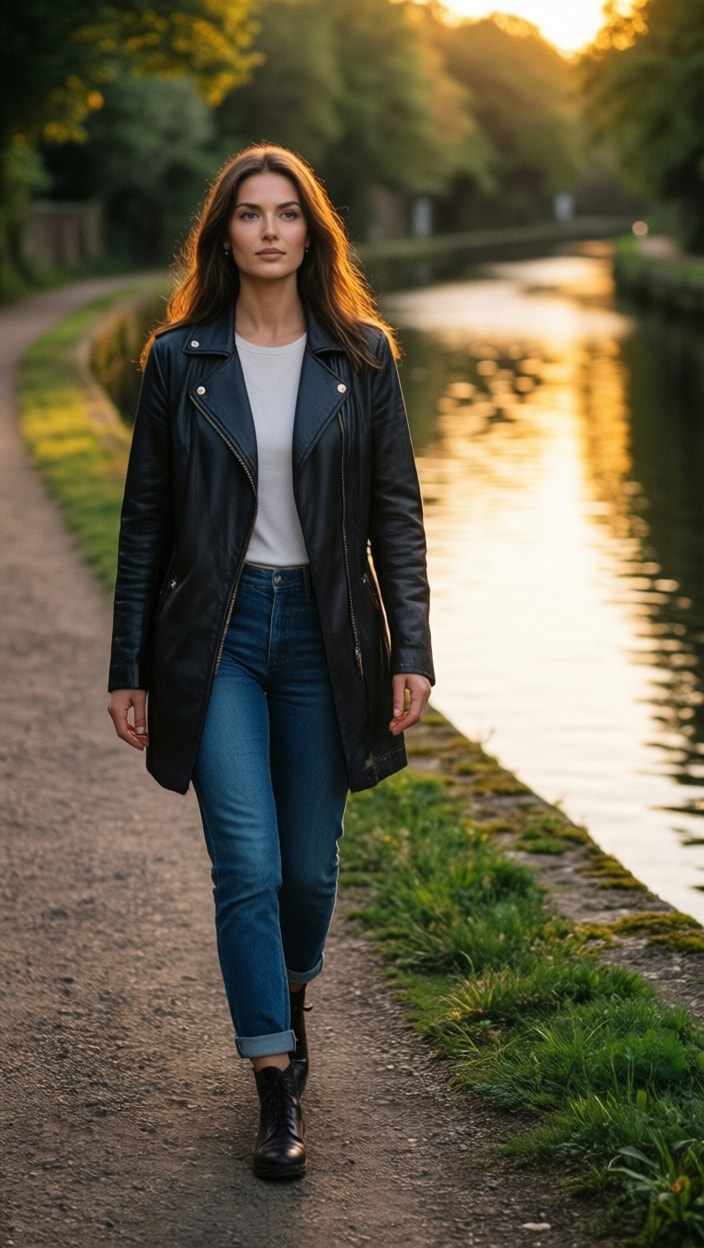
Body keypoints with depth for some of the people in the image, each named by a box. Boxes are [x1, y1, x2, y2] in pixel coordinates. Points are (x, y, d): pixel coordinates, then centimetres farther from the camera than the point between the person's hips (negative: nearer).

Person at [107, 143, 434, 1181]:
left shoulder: (362, 356, 1)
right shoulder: (179, 358, 0)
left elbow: (397, 512, 2)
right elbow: (146, 519, 4)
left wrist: (411, 651, -6)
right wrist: (128, 670, 2)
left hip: (323, 629, 1)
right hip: (215, 632, -1)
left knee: (310, 864, 10)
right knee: (248, 865, -7)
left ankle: (289, 996, 41)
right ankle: (277, 1089, 3)